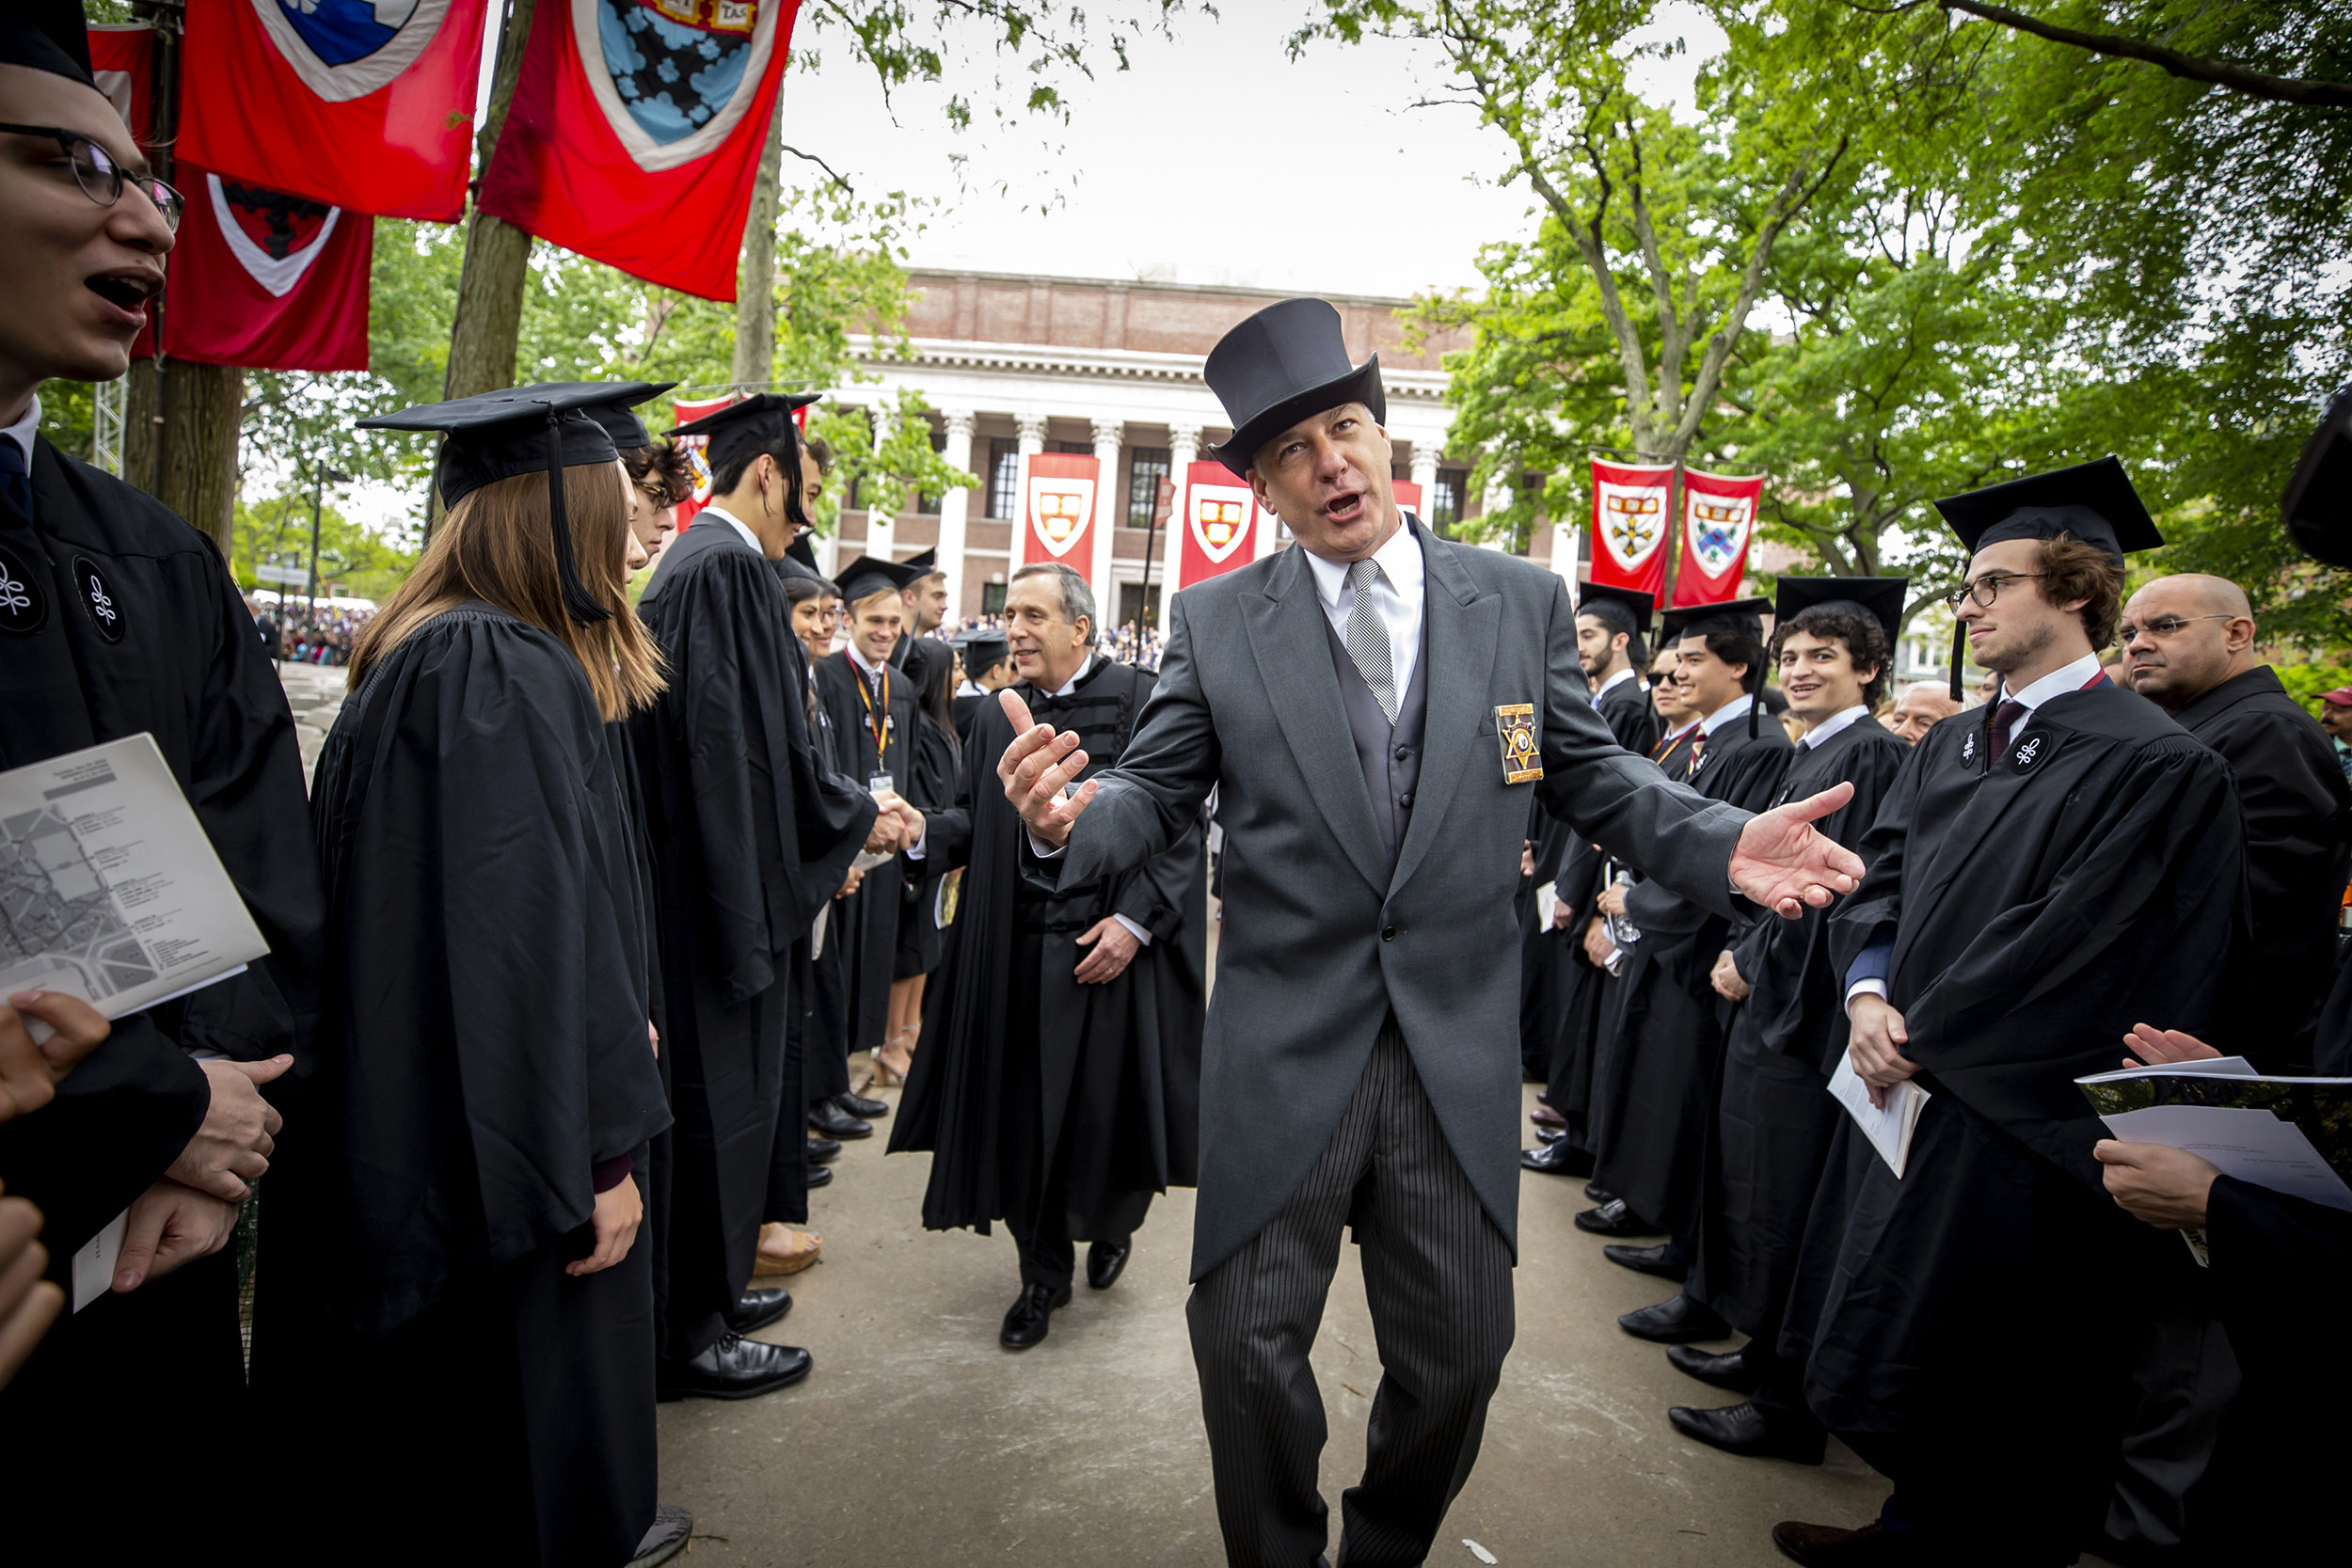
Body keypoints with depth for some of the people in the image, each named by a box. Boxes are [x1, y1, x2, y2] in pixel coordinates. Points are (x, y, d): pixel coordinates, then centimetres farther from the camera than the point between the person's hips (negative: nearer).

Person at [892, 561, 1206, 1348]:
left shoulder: (1143, 700, -6)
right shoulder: (997, 721, 11)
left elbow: (1180, 824, -9)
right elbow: (972, 824, 9)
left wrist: (1135, 918, -15)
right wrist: (921, 831, -12)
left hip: (1111, 948, -4)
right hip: (1016, 952, 4)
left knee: (1107, 1110, 5)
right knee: (1020, 1115, 7)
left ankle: (1111, 1223, 37)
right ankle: (1043, 1272, 27)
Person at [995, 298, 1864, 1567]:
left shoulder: (1522, 601, 2)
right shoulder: (1214, 621, 0)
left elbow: (1590, 779, 6)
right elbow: (1160, 794, 2)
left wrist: (1718, 842, -11)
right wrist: (1072, 817, -20)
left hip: (1459, 1043, 1)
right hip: (1282, 1042, -1)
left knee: (1459, 1352, 14)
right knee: (1247, 1344, 10)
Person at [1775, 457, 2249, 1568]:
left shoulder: (2155, 766, -13)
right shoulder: (1947, 750, 10)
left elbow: (2072, 947, -18)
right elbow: (1880, 878, 8)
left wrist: (1923, 1034, -14)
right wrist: (1868, 991, -9)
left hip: (2018, 1128, -7)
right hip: (1913, 1092, 7)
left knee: (1989, 1401, 8)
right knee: (1896, 1349, 19)